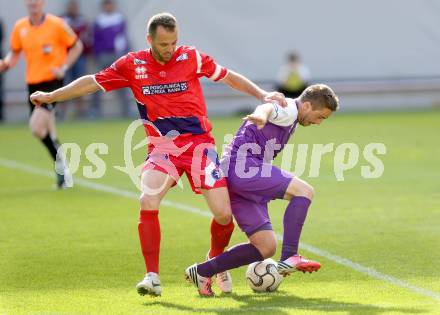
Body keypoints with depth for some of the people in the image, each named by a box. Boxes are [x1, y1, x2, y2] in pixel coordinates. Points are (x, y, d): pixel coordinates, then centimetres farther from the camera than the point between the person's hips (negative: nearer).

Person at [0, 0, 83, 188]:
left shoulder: (56, 24, -8)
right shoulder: (20, 27, 4)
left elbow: (76, 46, 2)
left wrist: (63, 67, -11)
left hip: (53, 81, -5)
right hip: (33, 83, 5)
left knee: (37, 127, -22)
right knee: (47, 133, 10)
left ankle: (60, 163, -3)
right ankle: (63, 172, 27)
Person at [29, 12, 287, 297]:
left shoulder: (191, 57, -2)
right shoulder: (132, 65, 0)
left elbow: (229, 77, 10)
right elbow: (92, 82, 10)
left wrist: (262, 95, 3)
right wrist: (50, 96, 12)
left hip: (199, 142, 0)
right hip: (162, 146, 0)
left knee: (224, 214, -9)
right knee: (148, 202, -25)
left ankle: (216, 259, 24)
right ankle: (153, 278, -16)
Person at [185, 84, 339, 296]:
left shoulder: (290, 121, 28)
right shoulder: (289, 109, -4)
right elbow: (269, 107, -29)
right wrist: (262, 116, -52)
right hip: (242, 166, -10)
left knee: (266, 248, 4)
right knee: (304, 191, -21)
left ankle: (201, 272, 7)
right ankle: (289, 257, -28)